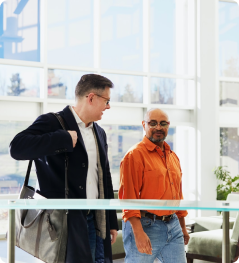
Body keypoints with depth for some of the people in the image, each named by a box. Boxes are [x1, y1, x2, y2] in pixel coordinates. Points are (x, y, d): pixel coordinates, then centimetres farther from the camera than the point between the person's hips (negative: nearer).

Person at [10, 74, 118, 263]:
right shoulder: (52, 123, -7)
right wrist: (65, 139, -22)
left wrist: (112, 223, 19)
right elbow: (17, 148, -24)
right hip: (65, 220, -7)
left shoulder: (100, 133, 16)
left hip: (95, 221, 7)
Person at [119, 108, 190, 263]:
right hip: (145, 226, -7)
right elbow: (129, 196, -17)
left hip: (173, 226, 7)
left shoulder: (173, 157, 16)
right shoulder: (135, 155, -9)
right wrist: (138, 232, -23)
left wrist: (183, 227, 21)